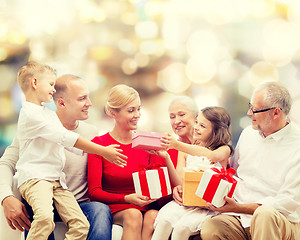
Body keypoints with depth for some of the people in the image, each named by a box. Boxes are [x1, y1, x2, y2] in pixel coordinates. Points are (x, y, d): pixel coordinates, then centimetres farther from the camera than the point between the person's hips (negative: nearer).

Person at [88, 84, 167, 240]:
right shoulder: (99, 144, 1)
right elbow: (94, 191, -5)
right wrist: (127, 199, -21)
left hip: (145, 207, 2)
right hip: (114, 208, -2)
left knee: (153, 216, -32)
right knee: (133, 214, -35)